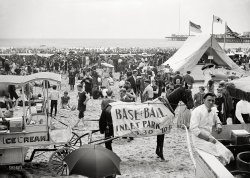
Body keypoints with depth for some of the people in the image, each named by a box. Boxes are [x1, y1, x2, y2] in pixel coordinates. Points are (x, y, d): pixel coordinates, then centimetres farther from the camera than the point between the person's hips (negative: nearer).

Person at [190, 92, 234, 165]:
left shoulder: (213, 111, 9)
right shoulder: (197, 111, -13)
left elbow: (217, 120, 29)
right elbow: (193, 129, -19)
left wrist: (218, 125, 2)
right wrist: (208, 138, -19)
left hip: (209, 137, 7)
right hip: (199, 139, -7)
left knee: (226, 153, -13)